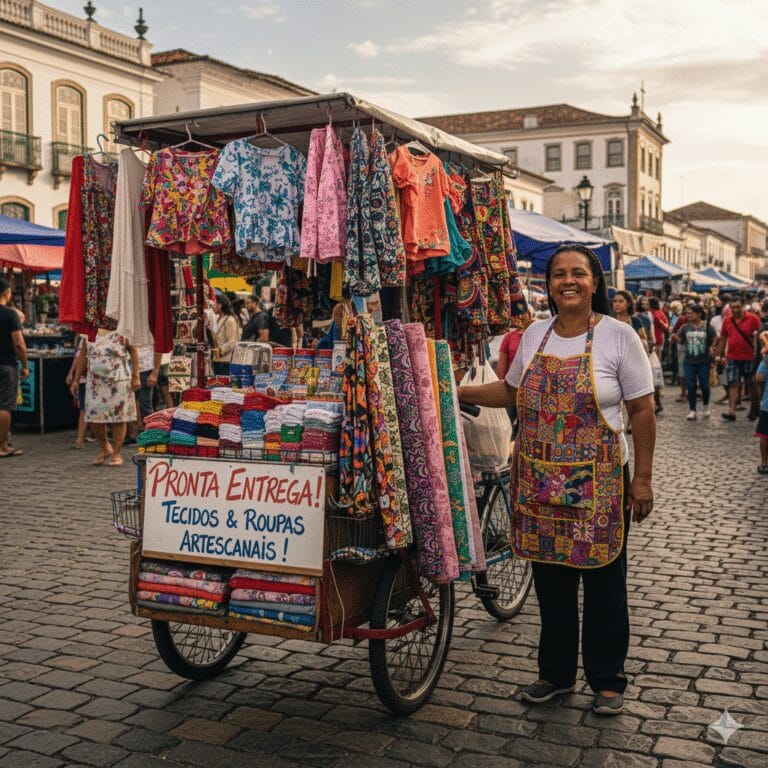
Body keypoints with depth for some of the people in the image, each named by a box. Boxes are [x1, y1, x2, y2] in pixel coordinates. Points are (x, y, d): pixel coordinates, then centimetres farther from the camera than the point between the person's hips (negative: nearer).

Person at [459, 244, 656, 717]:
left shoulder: (618, 336, -5)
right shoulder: (535, 335, 7)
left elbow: (642, 411, -4)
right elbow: (511, 391, 19)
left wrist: (642, 478, -7)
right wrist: (460, 392, 6)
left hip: (599, 482, -4)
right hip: (540, 481, 4)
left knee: (604, 584, 5)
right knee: (551, 580, 12)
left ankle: (608, 681, 22)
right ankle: (557, 673, 28)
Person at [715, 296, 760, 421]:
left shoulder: (753, 318, -6)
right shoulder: (727, 320, 5)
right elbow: (722, 339, 12)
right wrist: (719, 355, 12)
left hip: (749, 358, -3)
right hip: (732, 358, 3)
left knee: (751, 385, 10)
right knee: (733, 384, -3)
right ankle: (731, 412, -6)